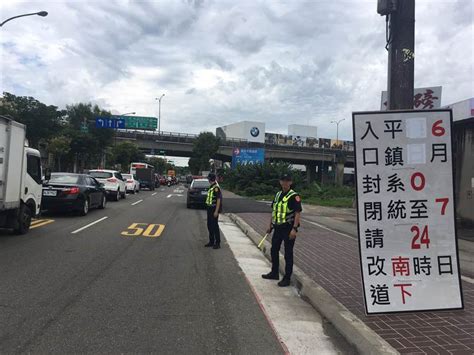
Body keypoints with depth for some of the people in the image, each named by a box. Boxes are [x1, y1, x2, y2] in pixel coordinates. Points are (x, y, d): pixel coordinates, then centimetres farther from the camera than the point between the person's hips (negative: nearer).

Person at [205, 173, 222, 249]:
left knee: (215, 226, -4)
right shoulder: (211, 187, 13)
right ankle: (211, 242, 23)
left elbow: (218, 199, -19)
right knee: (209, 226, 13)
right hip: (210, 208, 10)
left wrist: (216, 211, -21)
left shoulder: (216, 187, -16)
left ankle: (217, 243, 4)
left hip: (214, 209, -10)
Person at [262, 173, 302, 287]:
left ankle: (287, 278, 13)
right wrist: (270, 226, 17)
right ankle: (274, 273, 33)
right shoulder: (277, 195, 11)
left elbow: (298, 213, -16)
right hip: (278, 228, 7)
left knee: (288, 254, 2)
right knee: (274, 250, 16)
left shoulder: (294, 196, -12)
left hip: (288, 228, -7)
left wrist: (294, 229, -23)